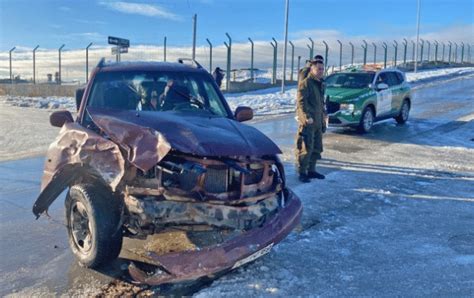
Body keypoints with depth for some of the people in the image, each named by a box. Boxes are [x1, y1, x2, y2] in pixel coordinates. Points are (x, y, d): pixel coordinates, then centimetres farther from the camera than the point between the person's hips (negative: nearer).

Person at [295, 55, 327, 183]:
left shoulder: (321, 84, 16)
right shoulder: (305, 83, -11)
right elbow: (301, 102, -18)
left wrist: (323, 120, 23)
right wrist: (307, 116, -27)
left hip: (317, 122, 9)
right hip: (307, 122, -9)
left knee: (316, 148, 14)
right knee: (306, 148, -7)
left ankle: (311, 170, 25)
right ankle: (302, 172, 2)